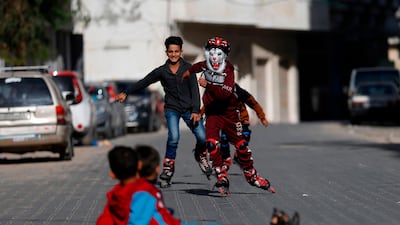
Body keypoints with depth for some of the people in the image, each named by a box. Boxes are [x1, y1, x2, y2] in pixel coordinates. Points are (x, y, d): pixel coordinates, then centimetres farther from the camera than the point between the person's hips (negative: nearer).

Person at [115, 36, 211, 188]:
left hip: (189, 109, 0)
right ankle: (168, 169, -12)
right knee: (173, 137, -24)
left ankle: (200, 155, 24)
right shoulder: (161, 71, 3)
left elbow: (194, 90, -5)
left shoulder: (188, 68, 0)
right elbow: (143, 82, 12)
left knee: (202, 137, -11)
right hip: (172, 108, 0)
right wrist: (126, 93, 13)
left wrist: (195, 111, -15)